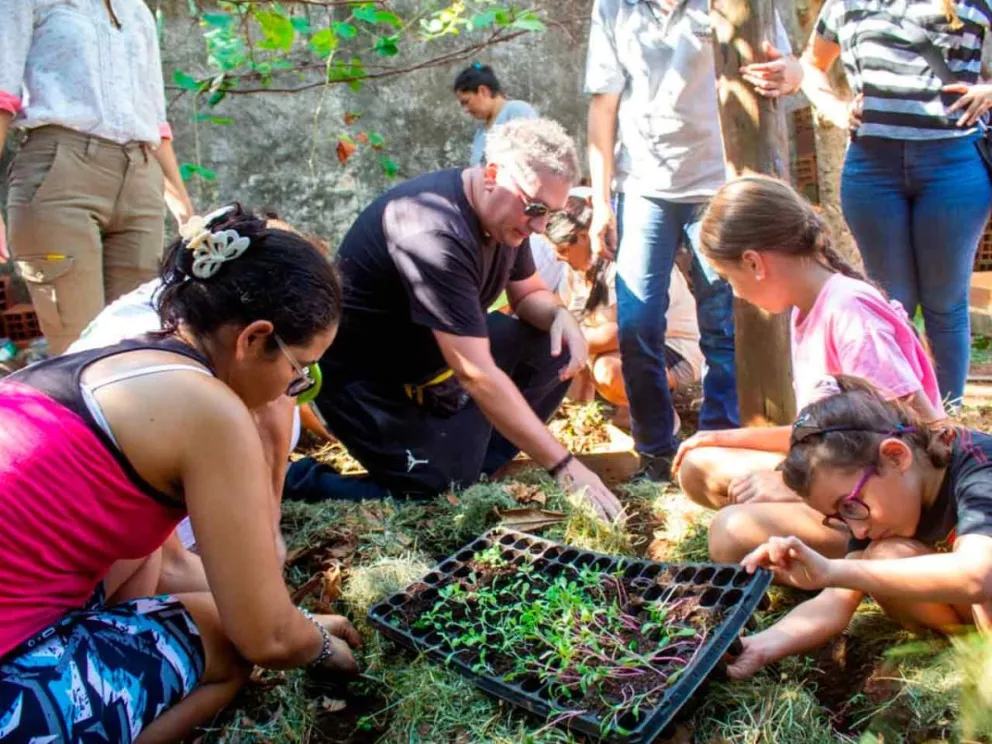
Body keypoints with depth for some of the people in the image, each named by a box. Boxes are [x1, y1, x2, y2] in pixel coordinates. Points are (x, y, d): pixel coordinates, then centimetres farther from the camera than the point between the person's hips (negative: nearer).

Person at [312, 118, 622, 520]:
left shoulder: (504, 215, -4)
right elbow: (477, 375, -35)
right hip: (367, 376, -9)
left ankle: (468, 462, 2)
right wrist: (563, 466, -31)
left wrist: (560, 315, -14)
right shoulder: (434, 231, -33)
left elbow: (528, 293, 12)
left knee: (554, 349, -3)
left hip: (428, 353, 9)